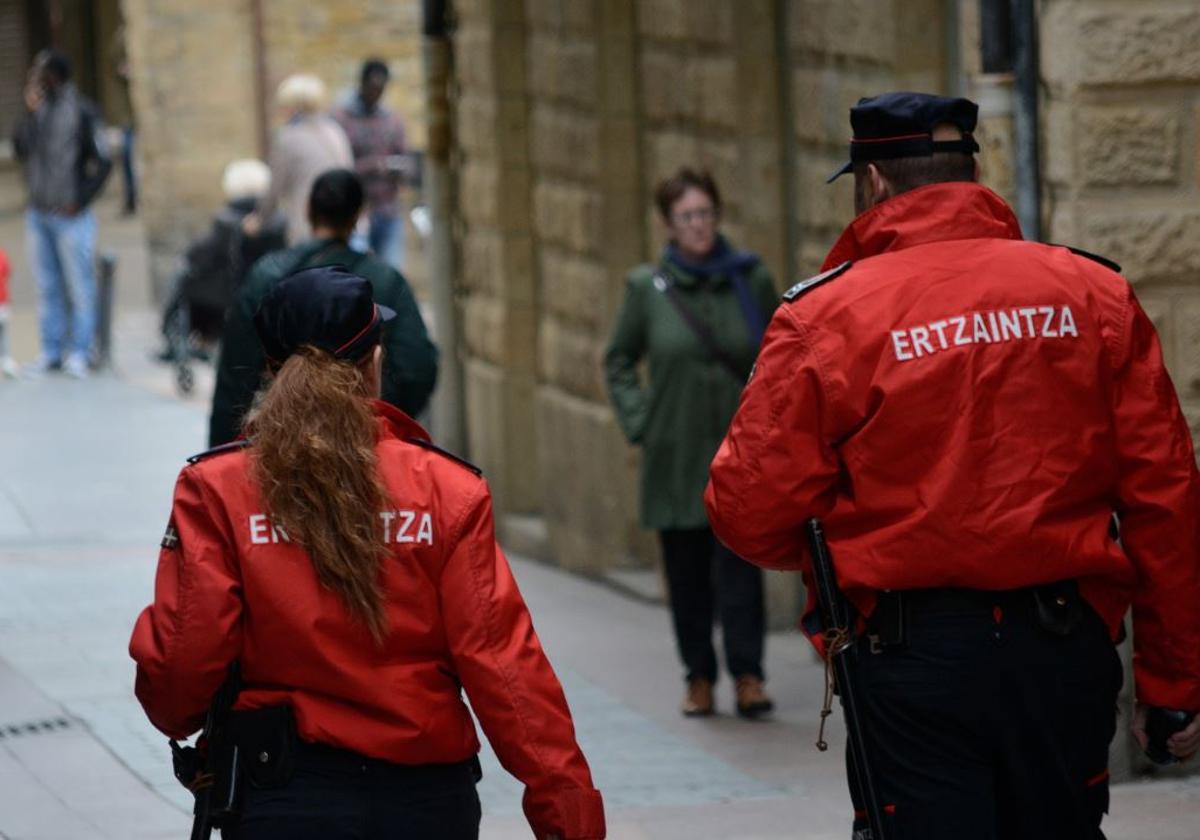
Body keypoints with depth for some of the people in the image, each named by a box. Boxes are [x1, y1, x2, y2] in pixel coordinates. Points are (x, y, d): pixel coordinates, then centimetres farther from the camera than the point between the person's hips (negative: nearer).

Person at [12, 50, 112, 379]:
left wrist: (80, 202, -12)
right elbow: (21, 150, 1)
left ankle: (79, 354, 4)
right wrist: (30, 114, -9)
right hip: (38, 213, 6)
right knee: (47, 286, 11)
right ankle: (51, 351, 17)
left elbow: (103, 162, -10)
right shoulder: (39, 108, 8)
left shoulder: (81, 111, -10)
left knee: (79, 286, -1)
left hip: (70, 216, -6)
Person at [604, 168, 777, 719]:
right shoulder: (647, 287, 2)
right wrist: (637, 422, 3)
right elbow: (619, 361, 13)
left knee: (740, 561, -9)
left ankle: (747, 675, -7)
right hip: (675, 456, 1)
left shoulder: (751, 279, 3)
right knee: (685, 569, 4)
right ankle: (699, 677, 13)